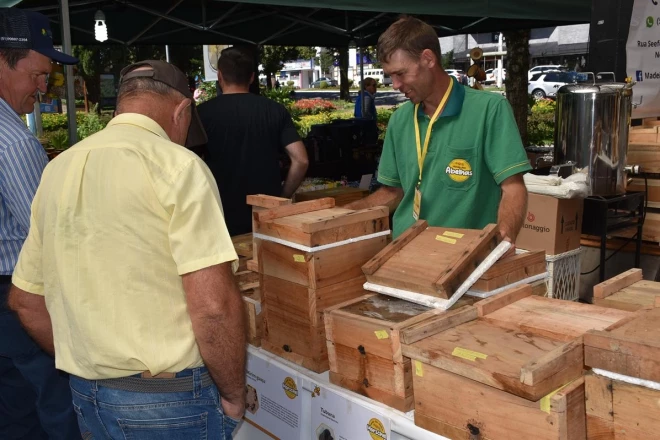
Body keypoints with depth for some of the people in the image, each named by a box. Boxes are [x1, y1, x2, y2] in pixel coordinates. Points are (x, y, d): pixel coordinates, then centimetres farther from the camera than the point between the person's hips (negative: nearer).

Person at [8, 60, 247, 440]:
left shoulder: (58, 170, 5)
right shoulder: (177, 165, -16)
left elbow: (25, 300, 11)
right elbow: (214, 305, -23)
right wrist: (234, 396, -9)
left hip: (86, 395, 6)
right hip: (170, 398, -6)